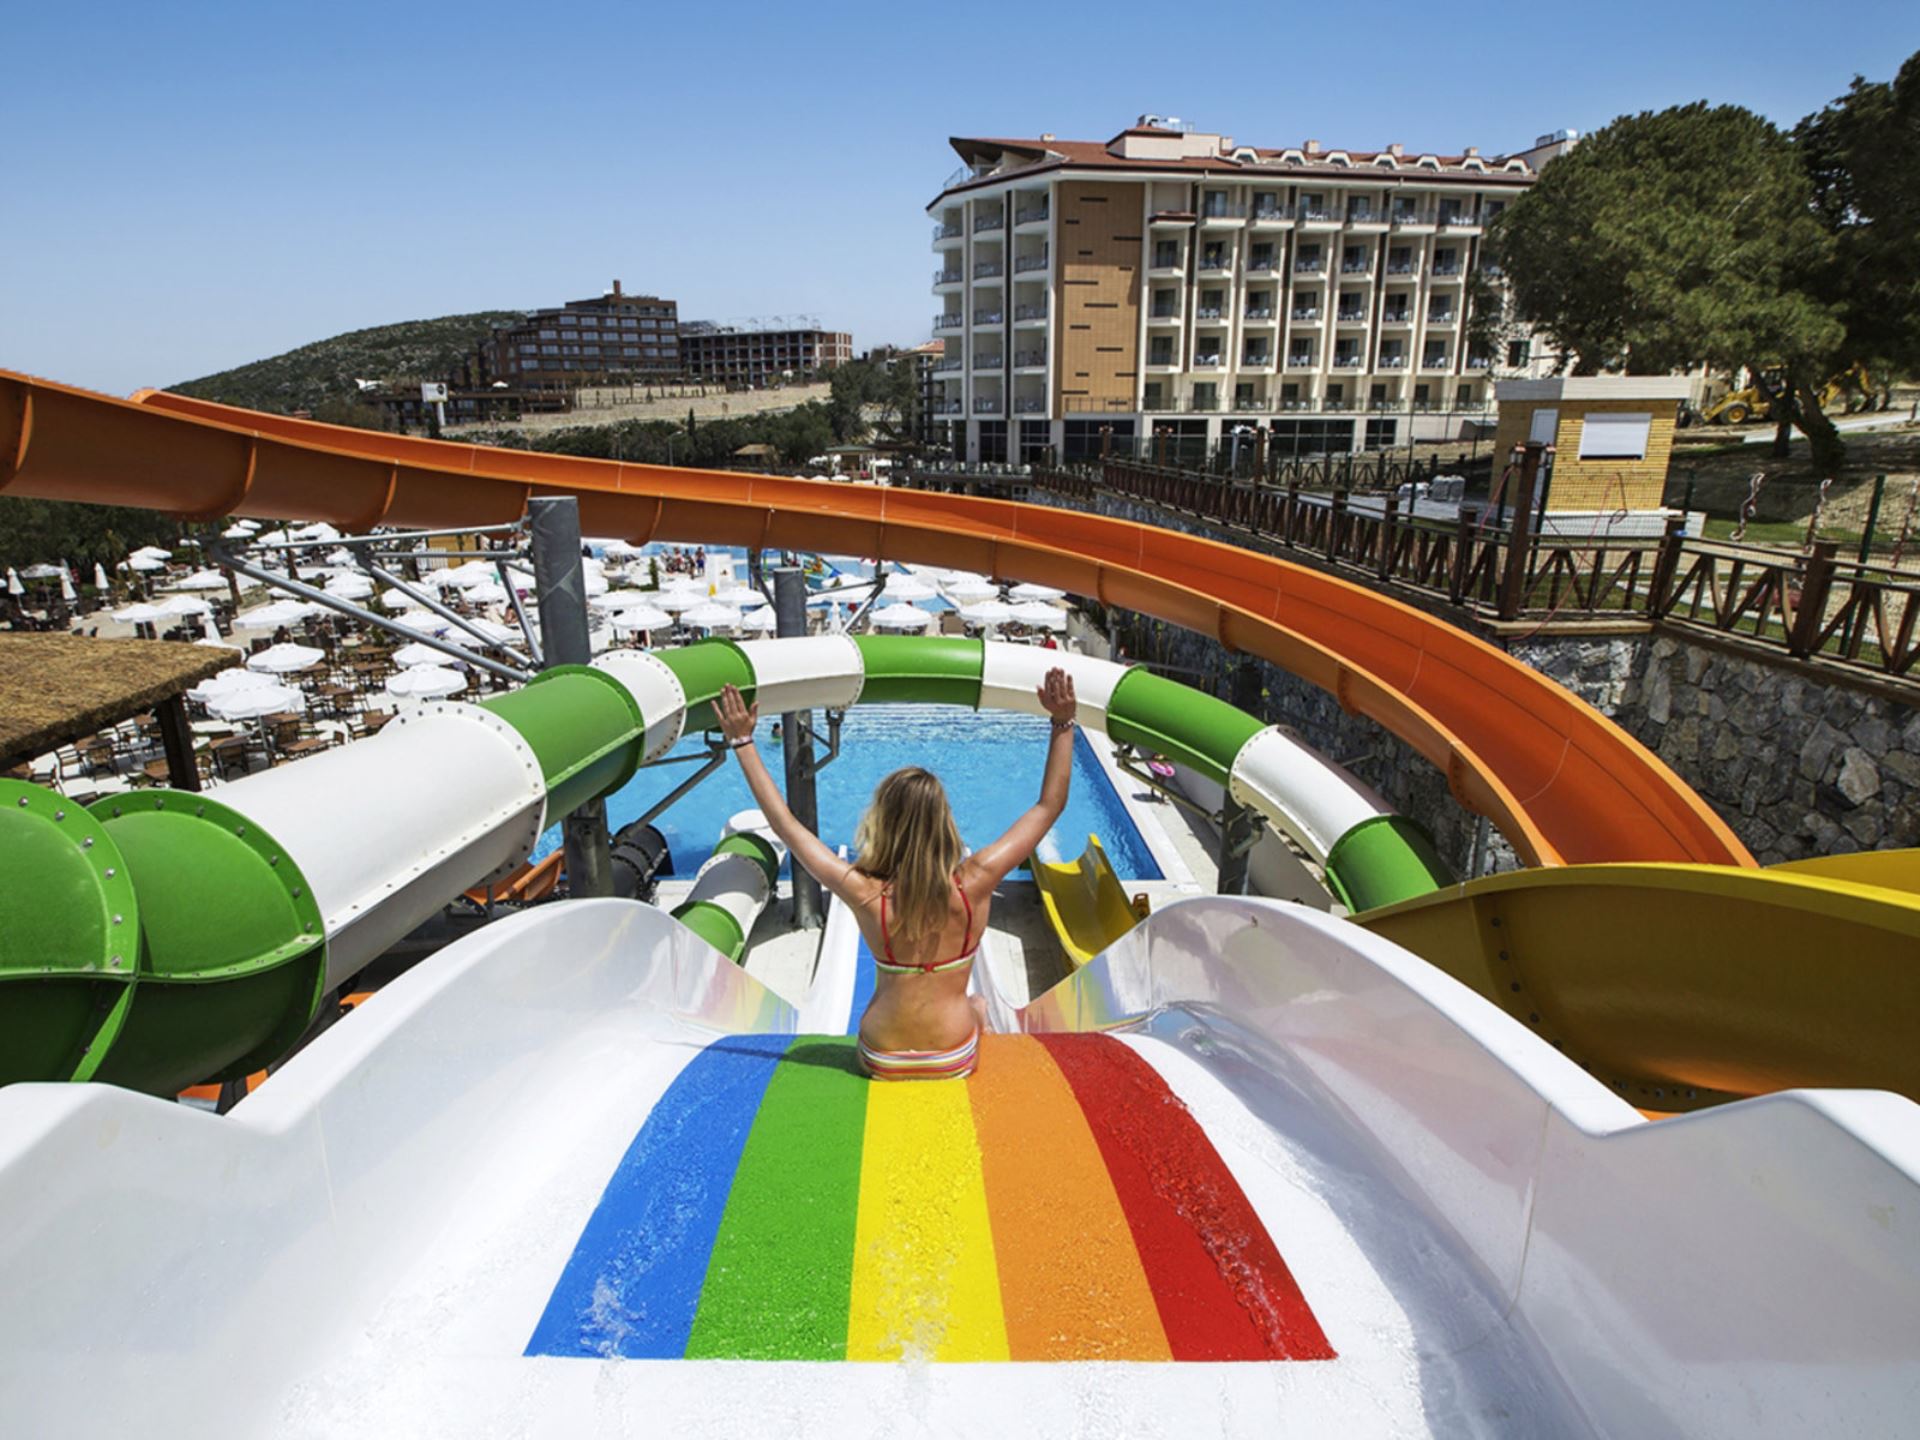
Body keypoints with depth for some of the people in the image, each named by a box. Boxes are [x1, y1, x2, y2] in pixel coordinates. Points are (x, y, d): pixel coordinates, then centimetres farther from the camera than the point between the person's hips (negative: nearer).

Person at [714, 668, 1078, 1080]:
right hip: (955, 1062, 0)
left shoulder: (866, 893, -21)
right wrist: (1063, 723, -10)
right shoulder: (974, 883, -21)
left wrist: (742, 742, -6)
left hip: (881, 1062, 0)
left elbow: (785, 823, -12)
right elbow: (1049, 806, -11)